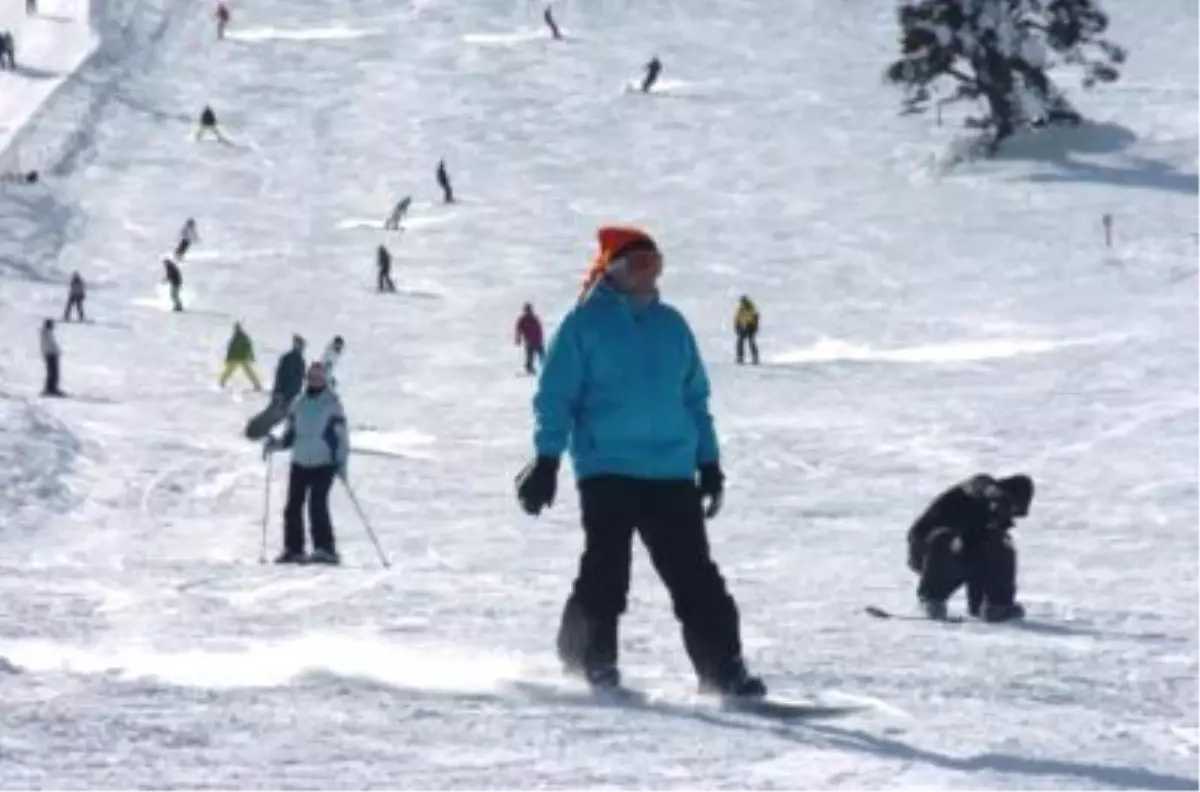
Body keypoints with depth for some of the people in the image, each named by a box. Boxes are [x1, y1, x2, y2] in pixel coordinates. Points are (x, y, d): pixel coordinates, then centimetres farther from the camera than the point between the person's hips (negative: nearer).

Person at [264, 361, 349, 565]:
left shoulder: (332, 403, -3)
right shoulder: (300, 404, 11)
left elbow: (342, 435, -4)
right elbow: (291, 435, 17)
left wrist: (341, 462, -14)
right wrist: (276, 444, -2)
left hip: (324, 464, -5)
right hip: (300, 464, 5)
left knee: (317, 506, -16)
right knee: (293, 507, 2)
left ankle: (326, 549, -13)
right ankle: (293, 549, 11)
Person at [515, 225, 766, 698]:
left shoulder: (671, 325, 16)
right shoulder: (585, 323, 2)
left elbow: (695, 397, 22)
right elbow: (556, 395, 0)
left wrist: (709, 463, 18)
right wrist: (546, 460, -7)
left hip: (671, 473, 4)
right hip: (606, 470, -4)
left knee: (697, 579, 0)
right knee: (605, 573, -9)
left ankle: (724, 672, 0)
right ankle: (588, 664, 4)